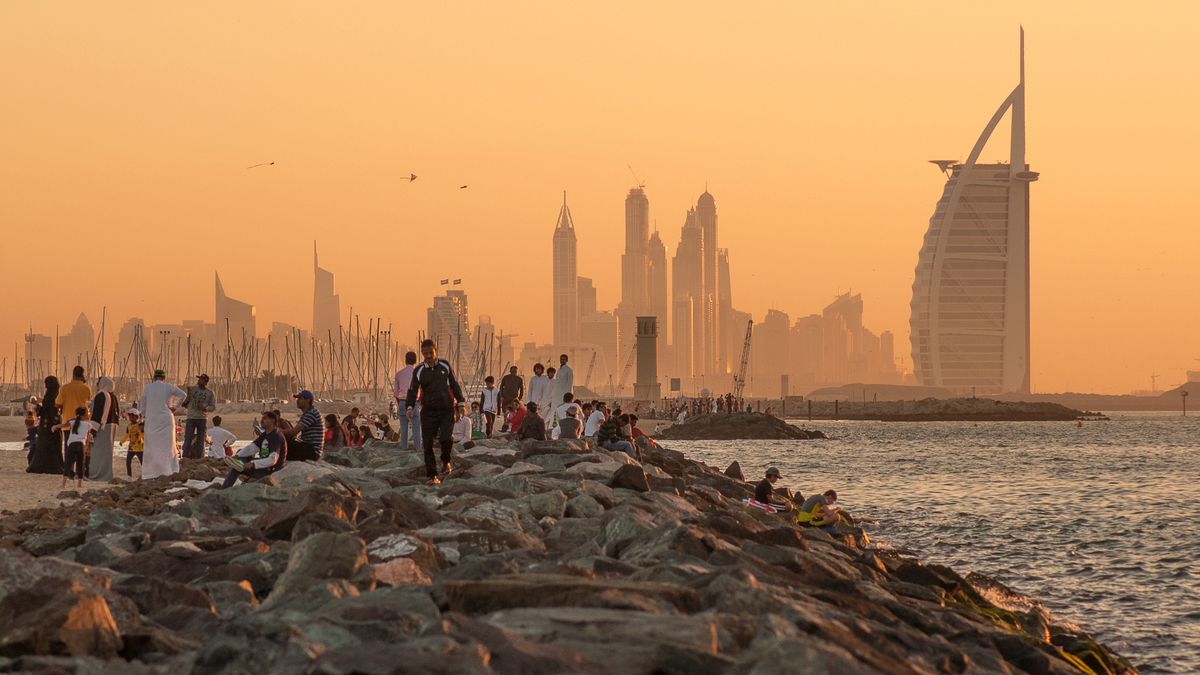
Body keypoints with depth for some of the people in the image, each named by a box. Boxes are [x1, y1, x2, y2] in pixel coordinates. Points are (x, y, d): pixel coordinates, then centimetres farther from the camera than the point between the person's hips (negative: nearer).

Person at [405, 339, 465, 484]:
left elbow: (454, 384, 13)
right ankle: (432, 476, 4)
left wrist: (460, 402, 10)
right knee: (428, 443, -4)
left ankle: (446, 461, 13)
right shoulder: (419, 371, 2)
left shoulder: (445, 365, 4)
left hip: (447, 409, -1)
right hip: (428, 411, 1)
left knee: (446, 438, -18)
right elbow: (413, 390, 5)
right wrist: (410, 407, -9)